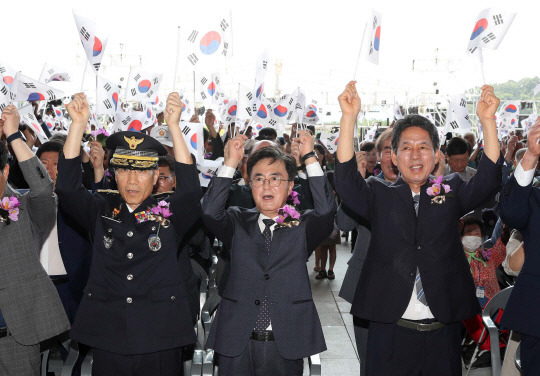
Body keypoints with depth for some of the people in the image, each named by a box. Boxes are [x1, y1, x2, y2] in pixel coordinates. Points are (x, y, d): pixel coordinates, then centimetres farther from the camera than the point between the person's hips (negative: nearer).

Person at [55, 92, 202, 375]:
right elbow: (67, 187, -8)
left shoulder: (169, 214, 0)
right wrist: (78, 124, -17)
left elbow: (191, 189, -18)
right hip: (107, 340, 2)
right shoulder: (101, 213, 5)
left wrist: (173, 125, -24)